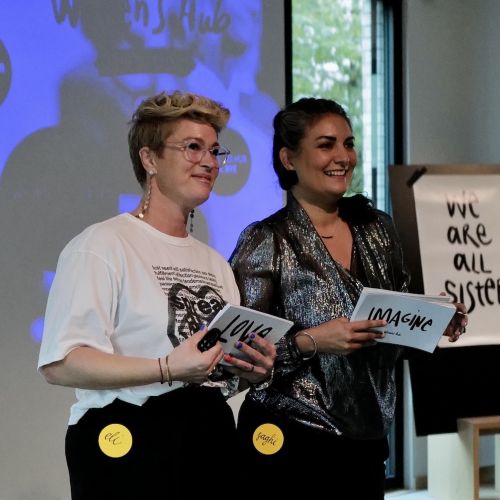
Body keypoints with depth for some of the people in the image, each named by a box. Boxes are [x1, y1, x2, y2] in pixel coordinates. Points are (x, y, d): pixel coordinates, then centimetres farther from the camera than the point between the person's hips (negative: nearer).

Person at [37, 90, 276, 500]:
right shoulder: (103, 245, -9)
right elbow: (60, 364, -18)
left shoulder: (214, 262, 17)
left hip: (213, 440, 7)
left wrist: (252, 369, 1)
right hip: (128, 445, -7)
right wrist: (167, 369, -26)